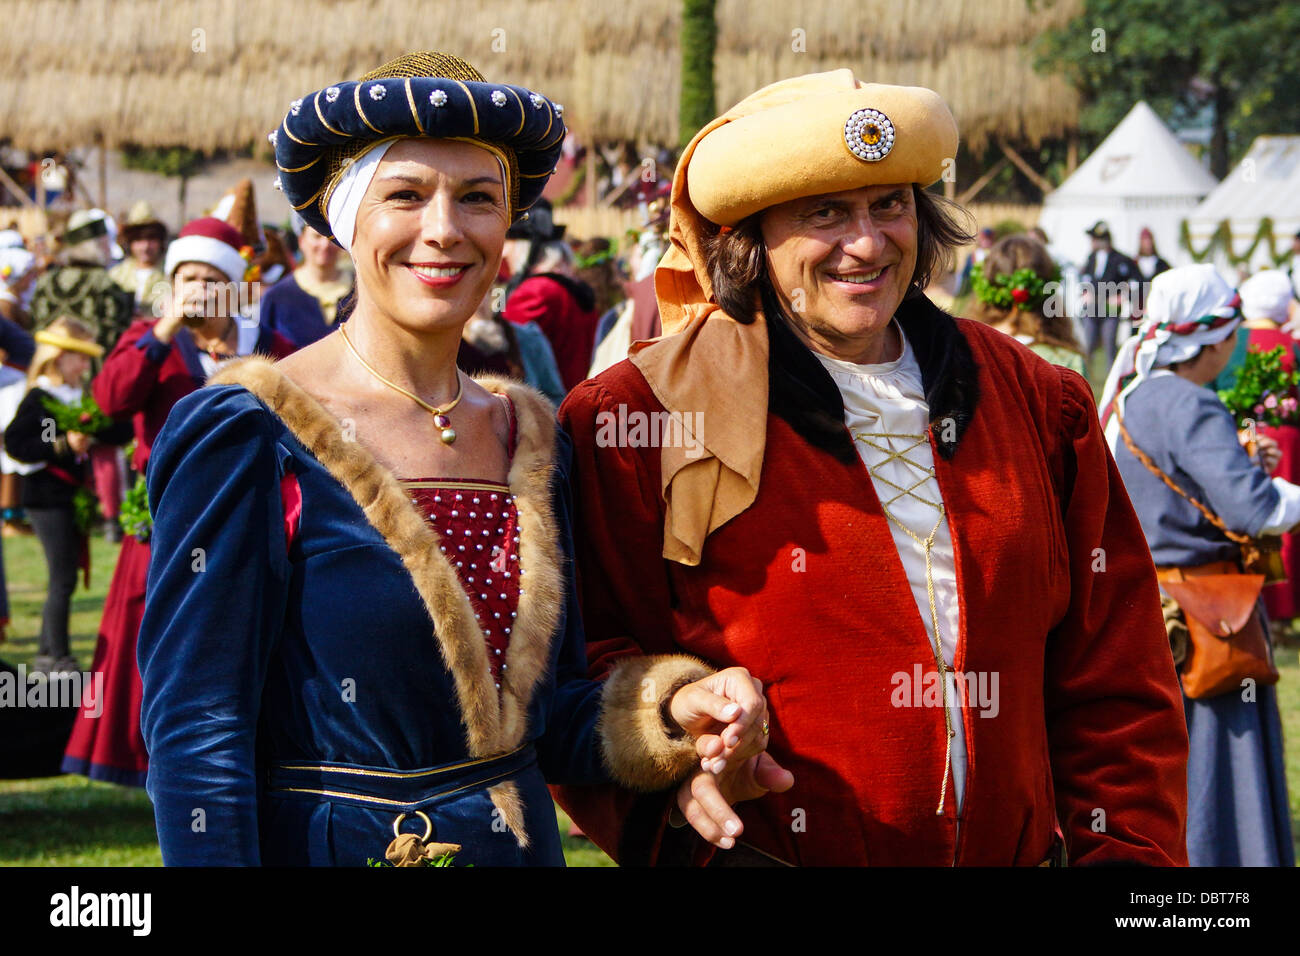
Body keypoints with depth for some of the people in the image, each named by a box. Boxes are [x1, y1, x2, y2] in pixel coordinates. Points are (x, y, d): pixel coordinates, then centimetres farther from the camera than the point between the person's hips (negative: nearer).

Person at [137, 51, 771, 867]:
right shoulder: (248, 440, -12)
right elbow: (198, 738, -15)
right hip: (324, 847, -5)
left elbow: (541, 714, 9)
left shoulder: (531, 438, 5)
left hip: (524, 844, 6)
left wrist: (667, 712, -8)